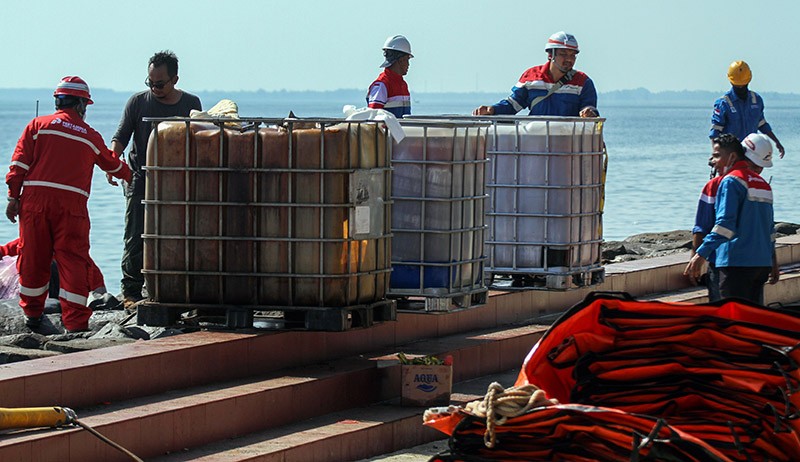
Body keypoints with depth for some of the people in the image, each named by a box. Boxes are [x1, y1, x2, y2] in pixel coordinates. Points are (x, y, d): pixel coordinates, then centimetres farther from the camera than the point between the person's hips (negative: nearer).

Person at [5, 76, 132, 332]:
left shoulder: (38, 125, 8)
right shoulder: (91, 136, 12)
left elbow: (19, 164, 2)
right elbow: (113, 164, 28)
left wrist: (13, 197, 3)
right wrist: (129, 175, 48)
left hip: (35, 199, 1)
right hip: (72, 205, -1)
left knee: (33, 257, 12)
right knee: (73, 261, 0)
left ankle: (32, 313, 25)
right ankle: (75, 321, -6)